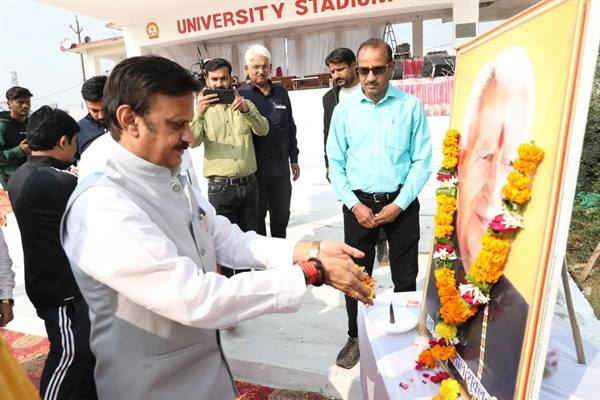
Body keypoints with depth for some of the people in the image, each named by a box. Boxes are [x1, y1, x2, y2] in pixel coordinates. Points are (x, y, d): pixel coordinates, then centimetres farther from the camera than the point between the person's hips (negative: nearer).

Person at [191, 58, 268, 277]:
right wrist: (199, 114, -29)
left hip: (248, 184, 3)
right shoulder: (203, 107, 3)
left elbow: (263, 130, -6)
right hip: (220, 187, -3)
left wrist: (247, 111, -25)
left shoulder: (244, 104, 9)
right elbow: (193, 141, -12)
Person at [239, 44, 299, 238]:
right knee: (256, 217, 10)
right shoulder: (241, 94, -3)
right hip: (254, 169, -4)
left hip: (281, 167, 4)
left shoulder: (281, 93, 8)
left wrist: (294, 159, 13)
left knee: (281, 215, 17)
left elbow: (290, 128, 13)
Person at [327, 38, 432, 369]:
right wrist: (354, 204, -8)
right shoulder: (344, 110, 2)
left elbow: (422, 161, -3)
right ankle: (356, 337, 31)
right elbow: (335, 164, 2)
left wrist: (399, 204, -11)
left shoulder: (411, 106, -3)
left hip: (400, 203, -1)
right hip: (358, 204, 1)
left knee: (405, 276, 12)